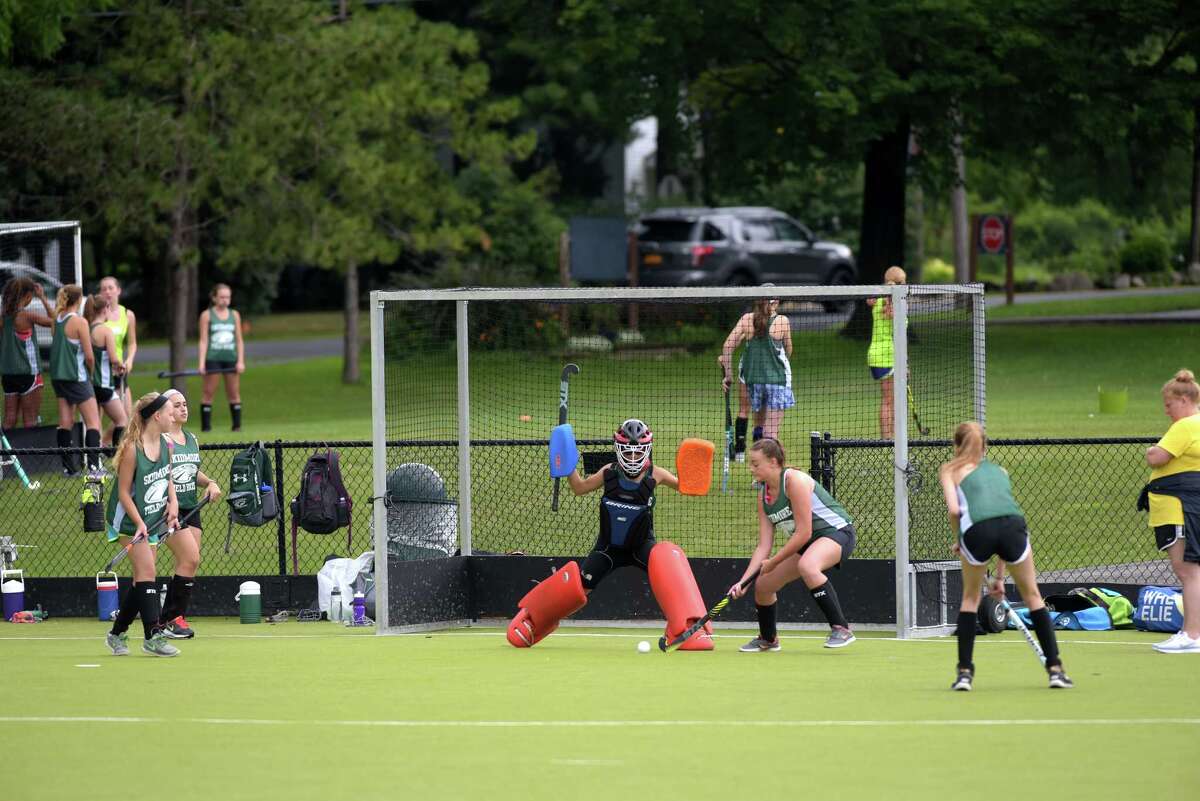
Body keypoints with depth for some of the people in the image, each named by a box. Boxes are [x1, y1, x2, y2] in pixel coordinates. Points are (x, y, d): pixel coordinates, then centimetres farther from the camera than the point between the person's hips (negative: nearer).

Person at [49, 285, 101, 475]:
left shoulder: (58, 319, 5)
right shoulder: (79, 322, -14)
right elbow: (89, 356, -13)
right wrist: (90, 372, 5)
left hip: (57, 375, 7)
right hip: (77, 377, -7)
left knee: (65, 422, 10)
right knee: (93, 422, -4)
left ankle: (69, 467, 10)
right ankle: (94, 465, -14)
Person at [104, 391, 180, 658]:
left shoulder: (166, 445, 2)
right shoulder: (132, 449, -20)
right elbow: (124, 492, -16)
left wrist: (173, 501, 3)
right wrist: (139, 523, -24)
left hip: (154, 520, 7)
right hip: (130, 521, -7)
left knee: (141, 580, 7)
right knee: (146, 573, -16)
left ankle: (117, 634, 18)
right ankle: (153, 636, -18)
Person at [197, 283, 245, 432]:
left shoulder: (234, 315, 9)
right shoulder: (206, 315, 0)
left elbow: (239, 340, 9)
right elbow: (203, 341, -3)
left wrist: (241, 361, -1)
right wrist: (202, 363, -10)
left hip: (231, 359, 3)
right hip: (213, 358, -3)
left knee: (234, 394, 3)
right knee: (209, 393, -2)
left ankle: (237, 425, 6)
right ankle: (205, 426, -1)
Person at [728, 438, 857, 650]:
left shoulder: (794, 480, -22)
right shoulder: (764, 496, 4)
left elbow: (803, 533, -24)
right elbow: (763, 546, 2)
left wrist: (772, 562, -16)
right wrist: (744, 581, -9)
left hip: (837, 531, -9)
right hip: (807, 544, 9)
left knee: (807, 566, -40)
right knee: (762, 585, 10)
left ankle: (841, 629, -34)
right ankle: (768, 639, 37)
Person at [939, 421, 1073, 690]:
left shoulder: (950, 469, 22)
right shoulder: (999, 471, 34)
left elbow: (954, 509, 3)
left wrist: (958, 541, 23)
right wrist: (999, 576, 41)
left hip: (976, 528, -2)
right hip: (1013, 524, 2)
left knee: (970, 598, 23)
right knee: (1032, 596, 21)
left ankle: (965, 673, 18)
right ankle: (1055, 669, 17)